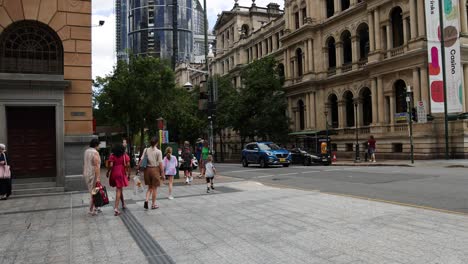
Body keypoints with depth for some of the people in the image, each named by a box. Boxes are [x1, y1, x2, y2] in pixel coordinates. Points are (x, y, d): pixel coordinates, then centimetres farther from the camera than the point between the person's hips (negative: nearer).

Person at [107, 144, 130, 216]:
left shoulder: (112, 156, 0)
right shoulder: (125, 155, 0)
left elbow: (111, 165, -11)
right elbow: (128, 165, -7)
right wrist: (128, 174, 3)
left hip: (114, 174, 2)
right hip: (121, 174, -2)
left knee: (119, 189, 19)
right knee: (118, 190, -2)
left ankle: (123, 204, 34)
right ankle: (116, 208, -12)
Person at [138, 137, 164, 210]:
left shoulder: (146, 150, 1)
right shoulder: (158, 151, -10)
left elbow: (141, 160, -2)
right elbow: (160, 163, -12)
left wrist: (138, 167, 5)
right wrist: (162, 172, -7)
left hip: (147, 169, 4)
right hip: (155, 169, -4)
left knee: (150, 187, 19)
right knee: (154, 188, 8)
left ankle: (146, 200, -1)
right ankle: (153, 204, 16)